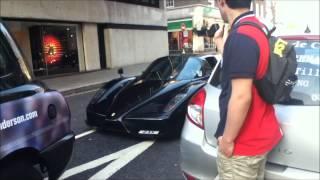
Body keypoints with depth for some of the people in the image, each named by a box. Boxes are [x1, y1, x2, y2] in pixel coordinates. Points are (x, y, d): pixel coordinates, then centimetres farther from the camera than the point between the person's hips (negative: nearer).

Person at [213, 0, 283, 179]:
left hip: (243, 143, -9)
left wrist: (227, 139, -18)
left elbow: (241, 96, -29)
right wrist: (221, 43, 20)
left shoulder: (241, 36, -25)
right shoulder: (257, 28, 6)